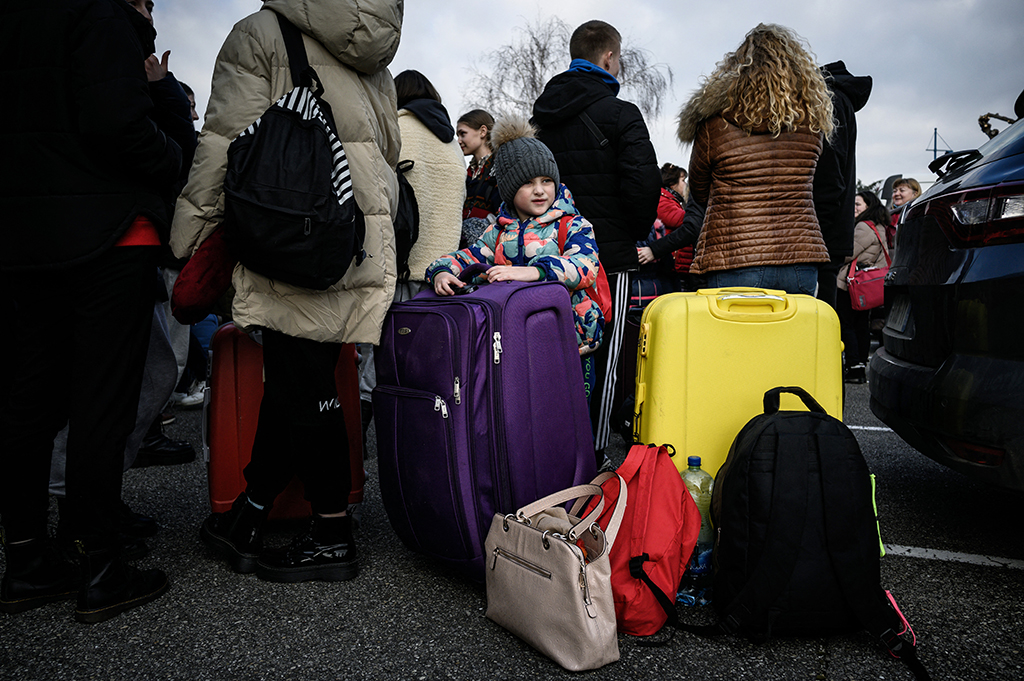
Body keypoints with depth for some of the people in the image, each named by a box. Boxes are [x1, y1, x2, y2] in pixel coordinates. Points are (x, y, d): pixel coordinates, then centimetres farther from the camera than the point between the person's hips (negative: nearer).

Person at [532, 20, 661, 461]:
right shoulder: (619, 114, -7)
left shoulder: (542, 117, 14)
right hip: (609, 255, -6)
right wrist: (637, 235, 1)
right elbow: (644, 182, -16)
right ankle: (591, 459, 4)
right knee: (605, 359, 0)